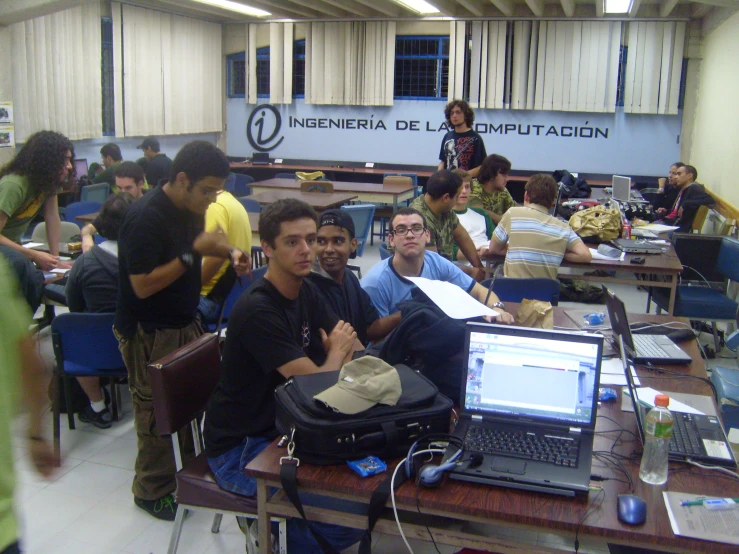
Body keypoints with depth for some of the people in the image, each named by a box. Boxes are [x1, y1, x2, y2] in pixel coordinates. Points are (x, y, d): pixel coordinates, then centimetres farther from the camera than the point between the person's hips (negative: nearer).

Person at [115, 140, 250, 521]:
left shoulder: (190, 209, 2)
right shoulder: (145, 218, -24)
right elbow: (143, 286, -25)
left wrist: (227, 253, 0)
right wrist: (193, 253, -26)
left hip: (185, 322, 8)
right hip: (149, 332, -8)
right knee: (156, 412, 5)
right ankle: (152, 490, 23)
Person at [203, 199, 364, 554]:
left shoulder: (305, 291, 3)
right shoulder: (258, 310, -24)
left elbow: (352, 346, 7)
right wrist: (336, 354, -4)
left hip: (281, 428, 9)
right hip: (240, 449, -9)